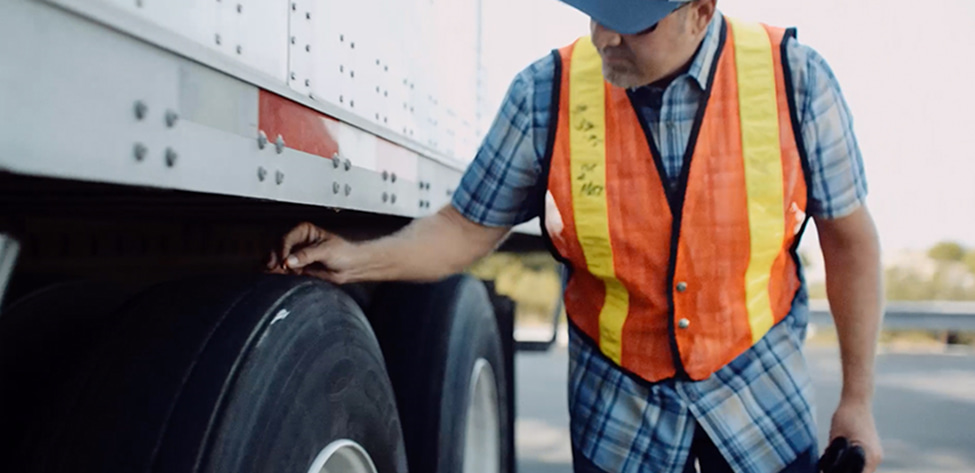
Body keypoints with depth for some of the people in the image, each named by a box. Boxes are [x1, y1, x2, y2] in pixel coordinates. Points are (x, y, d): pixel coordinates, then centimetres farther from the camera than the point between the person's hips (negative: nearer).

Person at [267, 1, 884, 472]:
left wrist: (858, 400, -3)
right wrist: (357, 259, -21)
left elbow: (848, 235, -6)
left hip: (758, 384, 1)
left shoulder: (793, 78, -15)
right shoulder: (547, 94, -14)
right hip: (619, 397, 0)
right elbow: (468, 227, -6)